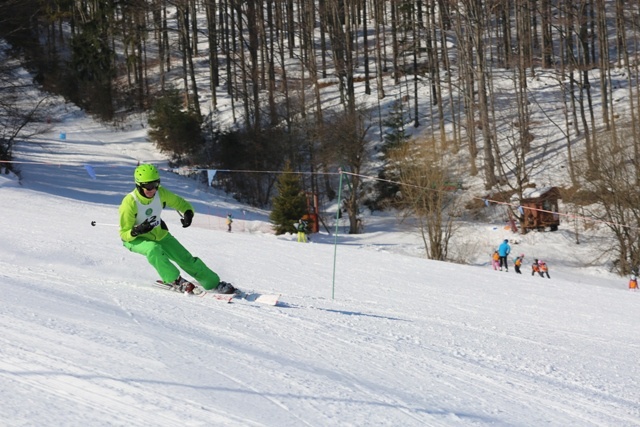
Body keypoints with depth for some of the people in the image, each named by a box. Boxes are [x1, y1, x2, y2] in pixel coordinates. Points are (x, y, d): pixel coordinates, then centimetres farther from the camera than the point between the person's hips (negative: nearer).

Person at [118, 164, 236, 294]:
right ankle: (175, 281, -20)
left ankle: (214, 283, 15)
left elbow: (180, 203, -4)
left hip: (158, 234, 5)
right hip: (135, 239, -4)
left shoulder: (161, 193, -19)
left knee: (186, 258, 1)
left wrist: (188, 213, -27)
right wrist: (137, 231, -46)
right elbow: (124, 233, -24)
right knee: (154, 249, -37)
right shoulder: (130, 203, -30)